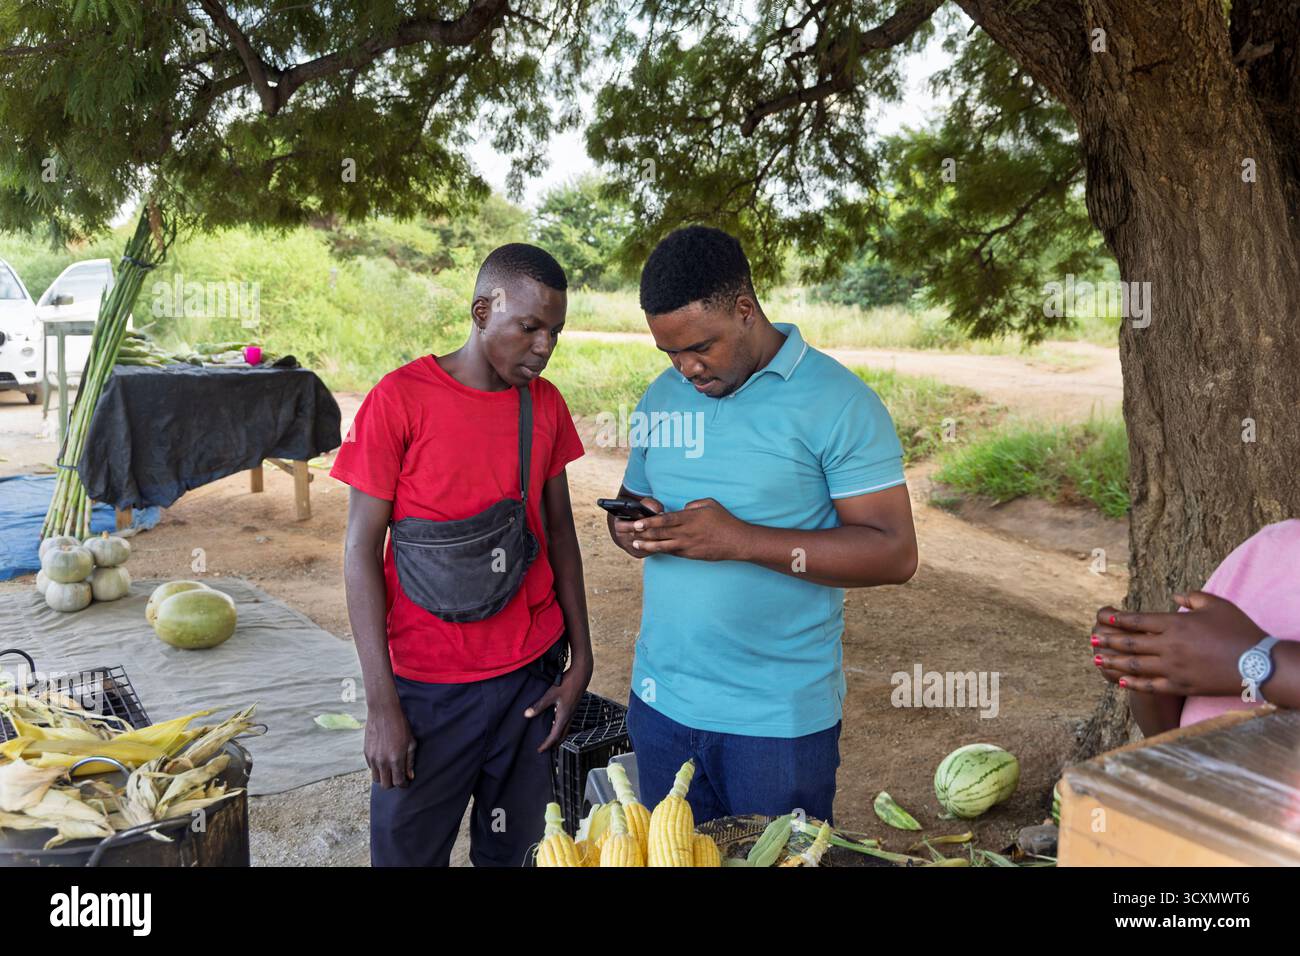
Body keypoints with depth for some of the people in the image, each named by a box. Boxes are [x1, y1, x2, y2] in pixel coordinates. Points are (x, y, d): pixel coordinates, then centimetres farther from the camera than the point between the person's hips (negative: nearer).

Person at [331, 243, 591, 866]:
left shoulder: (546, 404, 4)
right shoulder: (399, 400, -10)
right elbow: (362, 552, -9)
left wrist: (579, 658, 5)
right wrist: (381, 704, -11)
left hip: (531, 673, 4)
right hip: (429, 685, -3)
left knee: (514, 848, 12)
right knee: (408, 848, 9)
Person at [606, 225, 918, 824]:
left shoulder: (837, 403, -12)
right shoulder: (660, 398, 6)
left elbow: (895, 553, -16)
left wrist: (743, 539, -25)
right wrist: (630, 528, -8)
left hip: (780, 717, -5)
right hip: (661, 700, 5)